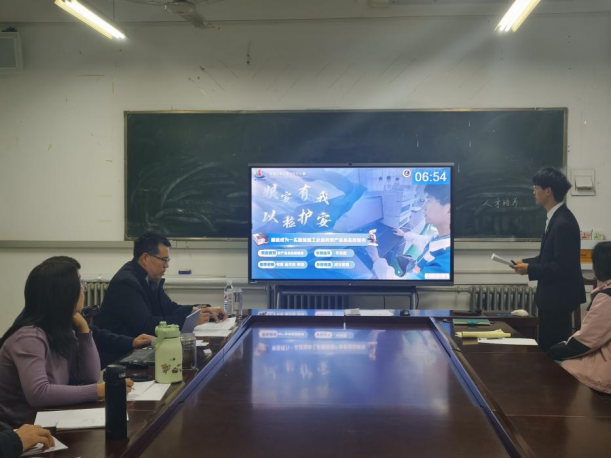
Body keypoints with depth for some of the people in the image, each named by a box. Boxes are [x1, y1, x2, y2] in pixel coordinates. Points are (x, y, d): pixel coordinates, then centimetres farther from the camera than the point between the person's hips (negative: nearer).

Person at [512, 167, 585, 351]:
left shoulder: (563, 223, -23)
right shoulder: (556, 217, 9)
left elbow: (563, 266, -25)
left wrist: (530, 269, -19)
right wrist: (526, 262, 6)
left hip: (558, 297, -10)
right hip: (552, 295, 10)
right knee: (547, 346, 17)